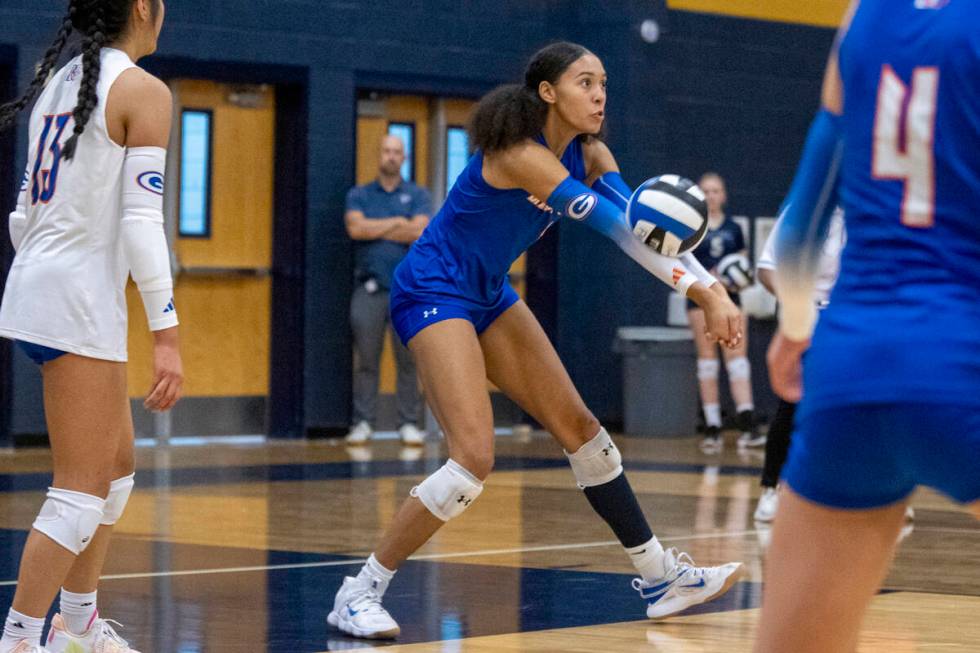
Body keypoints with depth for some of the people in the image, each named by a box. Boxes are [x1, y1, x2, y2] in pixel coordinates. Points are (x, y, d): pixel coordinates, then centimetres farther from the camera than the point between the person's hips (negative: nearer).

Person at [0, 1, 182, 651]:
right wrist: (167, 334, -18)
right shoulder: (143, 91, -10)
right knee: (82, 491, -5)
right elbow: (142, 219, -17)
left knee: (118, 464, 21)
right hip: (81, 298, -9)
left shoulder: (59, 82, 14)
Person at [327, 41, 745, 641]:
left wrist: (708, 291, -23)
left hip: (488, 295, 9)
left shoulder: (588, 155, 1)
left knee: (579, 427, 10)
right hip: (432, 293, -9)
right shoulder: (519, 153, -24)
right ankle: (359, 595, -11)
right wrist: (702, 290, -30)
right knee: (475, 457, -20)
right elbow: (611, 226, -28)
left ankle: (661, 576, 20)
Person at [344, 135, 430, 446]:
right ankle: (362, 423, 5)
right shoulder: (359, 195, 12)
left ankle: (409, 424, 4)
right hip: (368, 288, 0)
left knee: (408, 360, -1)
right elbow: (355, 227, -7)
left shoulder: (417, 195, 9)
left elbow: (420, 232, -8)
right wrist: (396, 223, -5)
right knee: (366, 360, 0)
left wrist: (375, 229, -5)